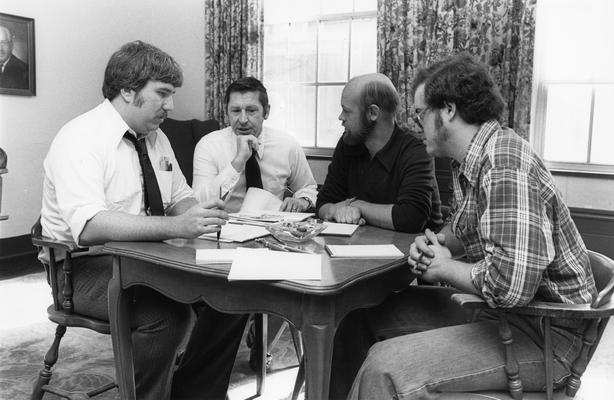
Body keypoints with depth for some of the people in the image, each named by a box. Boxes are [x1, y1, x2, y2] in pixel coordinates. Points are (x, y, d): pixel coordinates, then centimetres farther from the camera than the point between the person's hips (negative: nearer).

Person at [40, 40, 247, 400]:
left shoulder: (156, 138, 8)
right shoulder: (81, 139, -17)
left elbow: (180, 197, 13)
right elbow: (89, 227, -31)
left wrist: (199, 217, -11)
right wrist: (176, 226, -40)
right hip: (89, 266, -7)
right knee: (165, 314, -33)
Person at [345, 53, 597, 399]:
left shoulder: (506, 167, -25)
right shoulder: (473, 160, 8)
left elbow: (510, 285, -34)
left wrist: (443, 267, -15)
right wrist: (437, 243, 0)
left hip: (540, 332, -10)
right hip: (493, 307, 10)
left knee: (385, 369, -24)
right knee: (380, 313, 12)